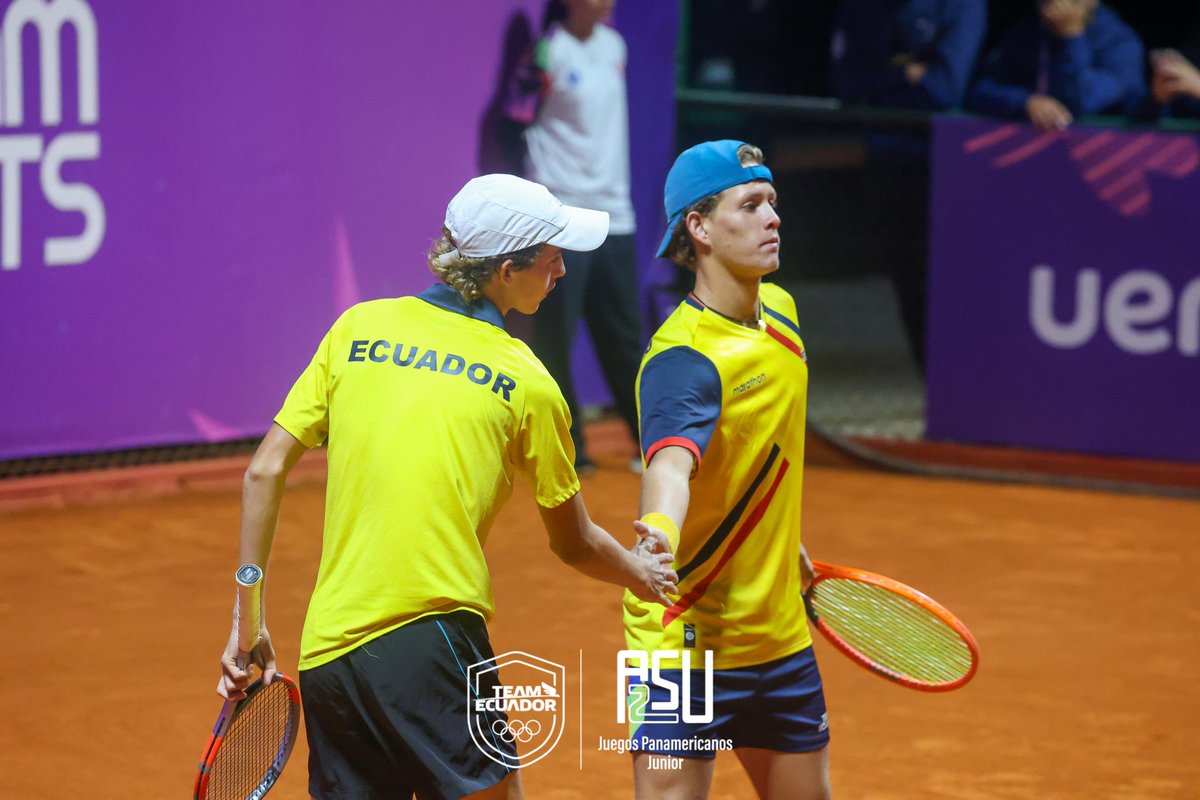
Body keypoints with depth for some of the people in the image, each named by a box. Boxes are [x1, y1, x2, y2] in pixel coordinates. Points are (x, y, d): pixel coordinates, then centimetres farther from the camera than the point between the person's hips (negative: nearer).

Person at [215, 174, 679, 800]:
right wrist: (638, 571, 33)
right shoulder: (525, 381, 2)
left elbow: (265, 471, 8)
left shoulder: (357, 328, 11)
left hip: (323, 654, 5)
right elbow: (574, 546, 13)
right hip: (431, 639, -5)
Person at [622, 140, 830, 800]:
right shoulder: (683, 359, -22)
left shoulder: (779, 311, 4)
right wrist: (659, 534, -61)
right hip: (688, 637, -8)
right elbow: (669, 464, -41)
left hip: (779, 632, 8)